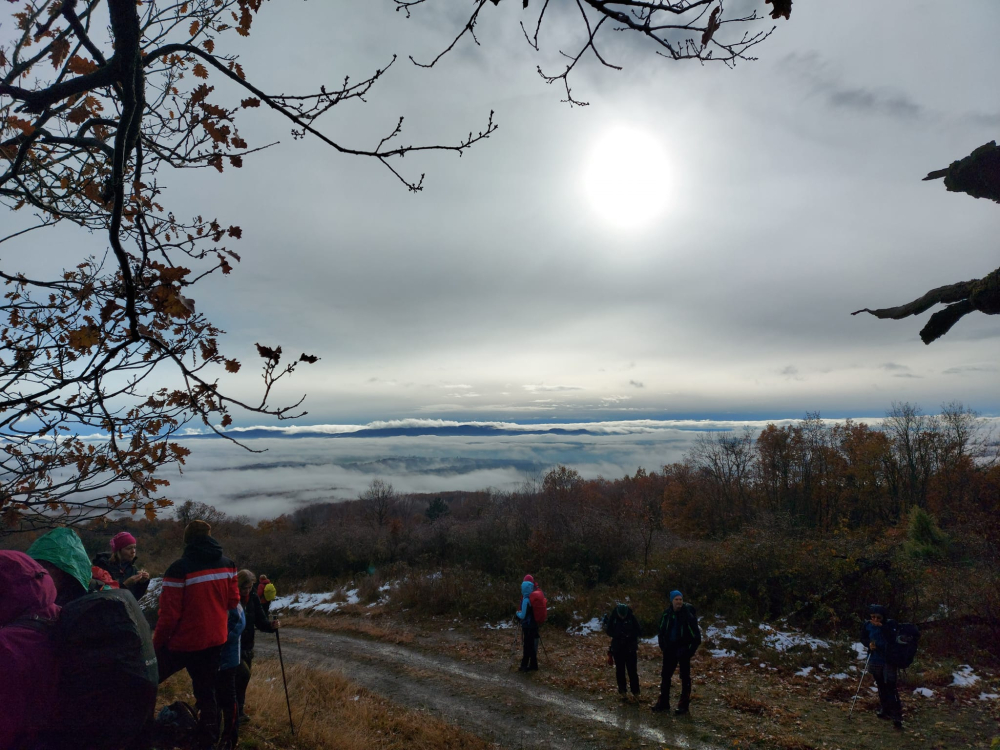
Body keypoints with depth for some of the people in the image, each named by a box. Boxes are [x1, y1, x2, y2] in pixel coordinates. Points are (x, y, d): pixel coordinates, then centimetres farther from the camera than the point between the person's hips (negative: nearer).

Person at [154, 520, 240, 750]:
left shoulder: (179, 568, -17)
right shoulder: (227, 564, 0)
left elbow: (169, 613, -16)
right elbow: (233, 601, 6)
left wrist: (157, 641, -2)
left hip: (184, 641, -5)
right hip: (215, 639, 5)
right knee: (206, 691, 19)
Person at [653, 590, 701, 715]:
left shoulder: (688, 614, -16)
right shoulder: (667, 614, -2)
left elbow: (696, 634, -14)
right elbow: (661, 631, 11)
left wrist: (691, 649, -15)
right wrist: (663, 646, 3)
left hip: (683, 650, -5)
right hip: (670, 649, 5)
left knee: (685, 677, 6)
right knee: (665, 675, 11)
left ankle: (684, 705, 17)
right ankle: (663, 702, 23)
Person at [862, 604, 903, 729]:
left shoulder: (890, 624, -12)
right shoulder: (867, 625, -4)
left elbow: (892, 639, -24)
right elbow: (863, 638, 7)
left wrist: (882, 627, -30)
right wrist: (869, 643, -12)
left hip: (889, 659, -3)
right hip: (875, 659, 4)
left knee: (890, 686, -10)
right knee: (881, 686, 15)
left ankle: (897, 716, -5)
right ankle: (884, 709, 31)